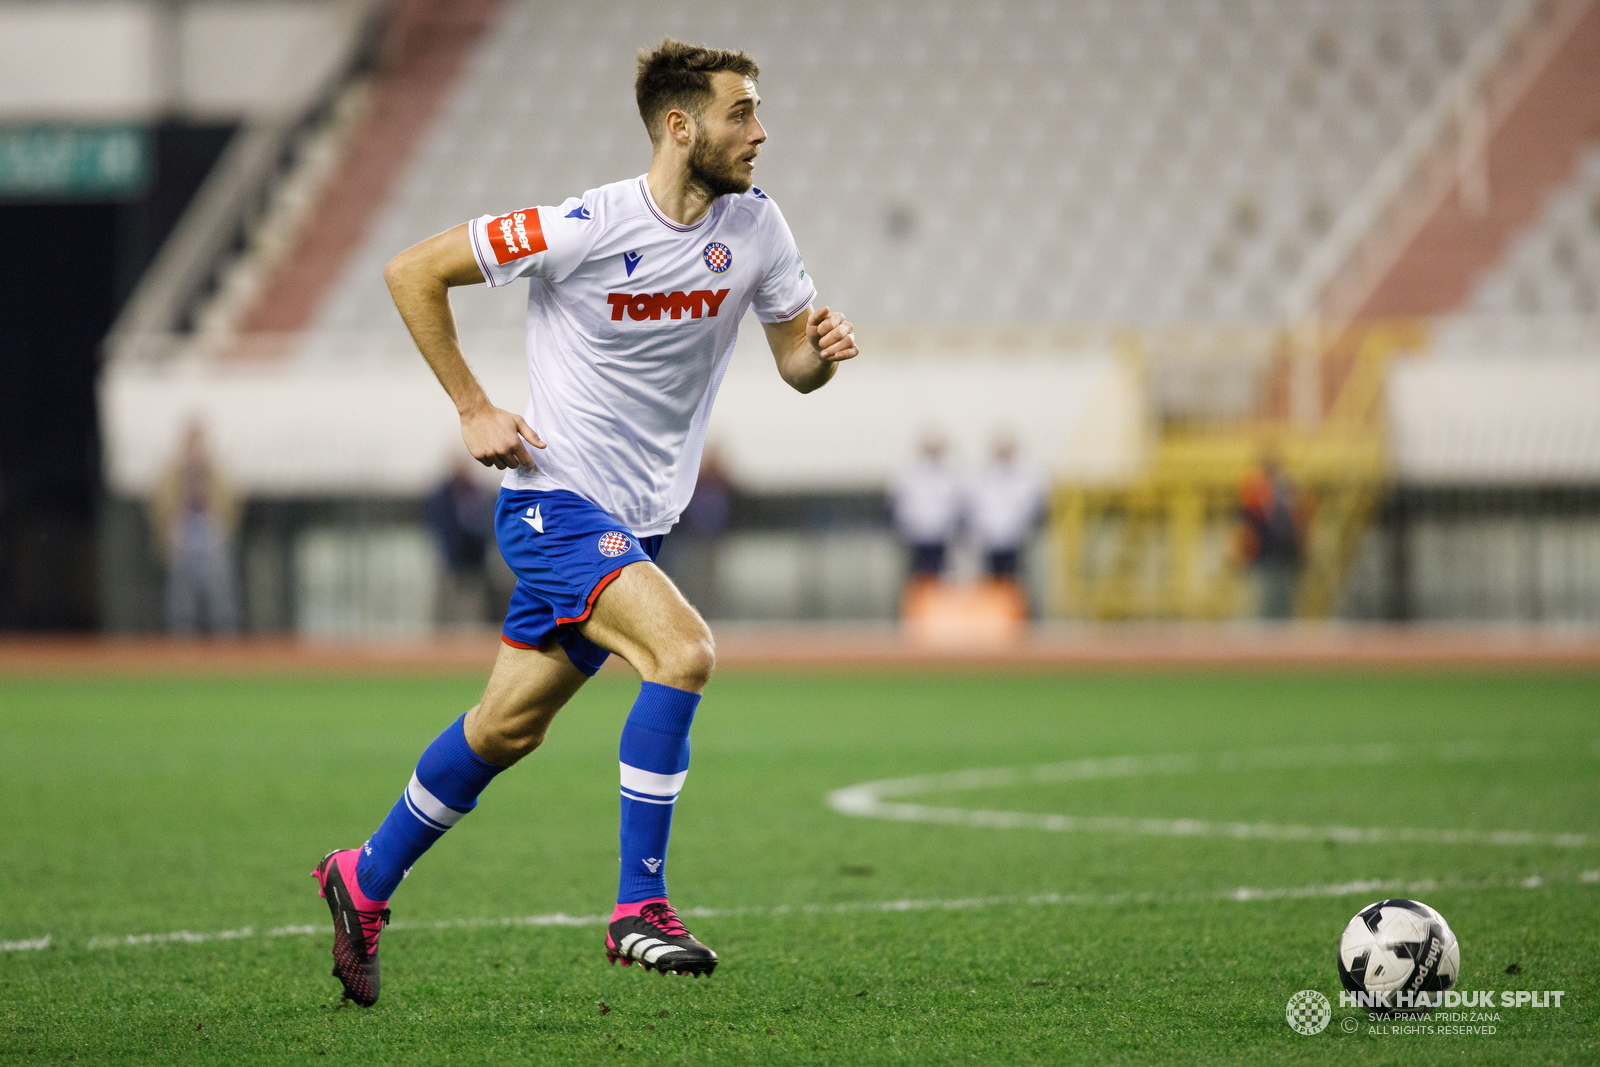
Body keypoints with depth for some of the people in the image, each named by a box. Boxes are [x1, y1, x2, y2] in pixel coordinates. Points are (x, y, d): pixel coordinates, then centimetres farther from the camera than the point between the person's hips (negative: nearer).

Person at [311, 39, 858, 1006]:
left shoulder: (754, 226, -2)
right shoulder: (586, 228, -19)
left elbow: (796, 363, 8)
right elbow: (413, 272, -10)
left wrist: (823, 350, -16)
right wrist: (474, 409, -11)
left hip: (640, 523, 6)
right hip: (556, 499, -6)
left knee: (506, 730, 13)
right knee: (684, 650, -26)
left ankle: (366, 881, 34)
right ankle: (639, 909, -19)